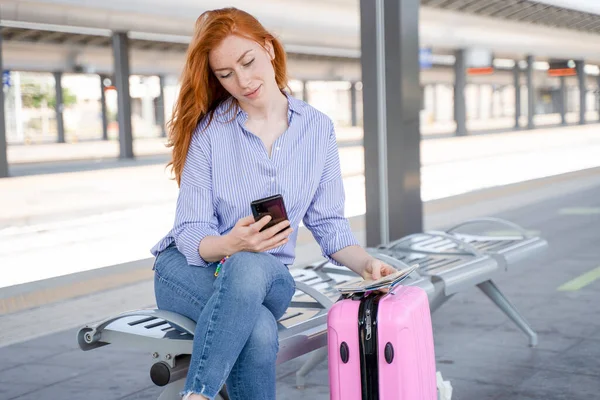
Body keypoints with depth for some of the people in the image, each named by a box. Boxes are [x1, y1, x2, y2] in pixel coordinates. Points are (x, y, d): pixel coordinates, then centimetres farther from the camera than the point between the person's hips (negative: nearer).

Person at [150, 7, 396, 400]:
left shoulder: (318, 129, 1)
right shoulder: (209, 130, -8)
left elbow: (328, 223, 3)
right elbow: (191, 234, -10)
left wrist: (365, 263, -16)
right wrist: (232, 245, -32)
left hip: (269, 278, 2)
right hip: (189, 270, -2)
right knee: (259, 331, -38)